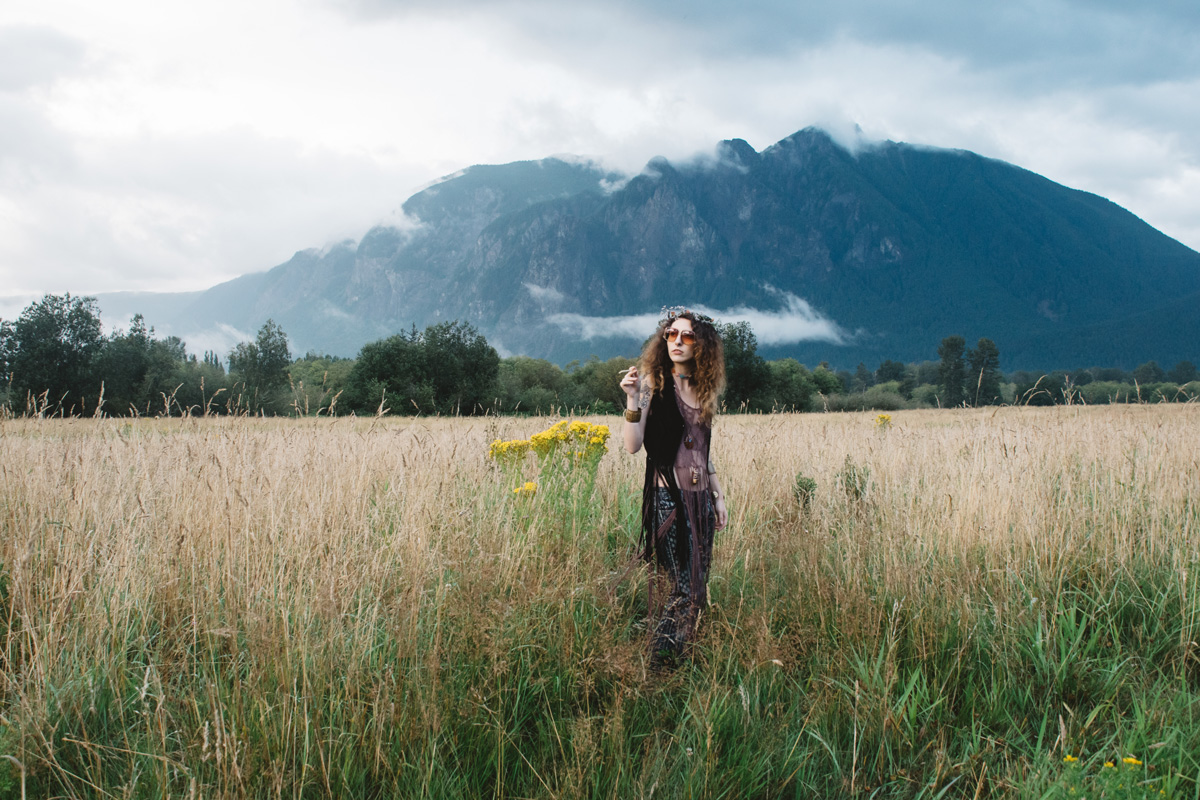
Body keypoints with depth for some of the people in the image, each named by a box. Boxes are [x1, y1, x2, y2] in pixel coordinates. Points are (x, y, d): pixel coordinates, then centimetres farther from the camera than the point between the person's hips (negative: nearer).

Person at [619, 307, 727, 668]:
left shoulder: (703, 389, 14)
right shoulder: (653, 382, -4)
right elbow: (632, 445, -11)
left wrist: (718, 495, 19)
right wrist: (633, 400, -22)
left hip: (700, 497, 7)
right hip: (667, 496, -7)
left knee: (698, 588, 7)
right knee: (680, 589, -10)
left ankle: (678, 660, 18)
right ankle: (656, 670, 2)